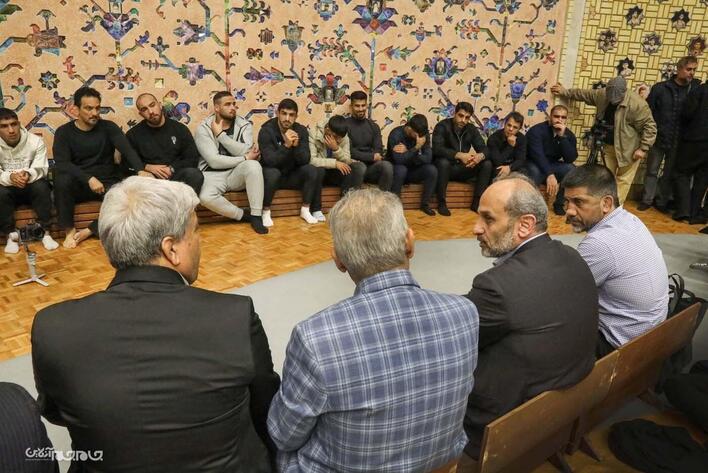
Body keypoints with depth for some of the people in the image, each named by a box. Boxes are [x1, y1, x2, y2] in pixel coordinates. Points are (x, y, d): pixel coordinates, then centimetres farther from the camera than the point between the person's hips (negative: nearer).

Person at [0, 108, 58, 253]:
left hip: (33, 187, 0)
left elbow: (41, 169, -16)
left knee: (41, 186, -33)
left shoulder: (35, 141, -10)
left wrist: (28, 174, -40)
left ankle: (46, 233, -25)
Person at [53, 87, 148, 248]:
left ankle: (89, 231, -14)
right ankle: (69, 231, -15)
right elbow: (62, 164, -14)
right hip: (78, 185, 0)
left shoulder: (108, 127, 1)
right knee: (62, 180, -34)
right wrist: (89, 179, -31)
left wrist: (140, 170, -38)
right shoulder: (63, 132, 0)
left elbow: (127, 149, -16)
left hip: (107, 183, 0)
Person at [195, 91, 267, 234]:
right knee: (205, 197, -34)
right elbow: (214, 161, -17)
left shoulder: (245, 125, 2)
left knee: (254, 165, -31)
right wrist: (246, 158, -15)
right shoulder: (204, 128, -6)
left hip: (236, 173, 2)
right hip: (213, 174, -2)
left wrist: (221, 134, -14)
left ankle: (256, 216, -21)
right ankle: (244, 215, -9)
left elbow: (244, 152, -15)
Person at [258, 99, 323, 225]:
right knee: (272, 173, -36)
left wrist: (296, 145, -34)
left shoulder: (301, 130, -7)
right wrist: (286, 145, -40)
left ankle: (306, 210, -5)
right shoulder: (266, 131, -17)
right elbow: (269, 160, -28)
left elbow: (305, 160, -16)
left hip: (292, 175, 4)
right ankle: (265, 212, -16)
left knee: (313, 170, -21)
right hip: (273, 174, -3)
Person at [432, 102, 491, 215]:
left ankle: (476, 202, -11)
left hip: (462, 168, 5)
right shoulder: (442, 126, -11)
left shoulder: (471, 129, 4)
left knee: (487, 164, -14)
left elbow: (484, 149, 0)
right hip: (446, 167, -5)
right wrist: (459, 155, -37)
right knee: (443, 162, -38)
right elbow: (437, 149, -26)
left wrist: (480, 156, -27)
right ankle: (441, 203, -24)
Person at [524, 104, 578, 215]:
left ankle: (559, 204, -7)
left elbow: (571, 159, -18)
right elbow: (538, 155, -31)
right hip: (534, 164, -4)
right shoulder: (537, 130, -18)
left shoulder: (569, 135, -4)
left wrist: (562, 136, -27)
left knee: (571, 169, -24)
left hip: (552, 165, 5)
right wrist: (549, 174, -44)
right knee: (535, 171, -38)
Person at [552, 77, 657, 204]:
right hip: (609, 146, 6)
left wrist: (643, 148, -22)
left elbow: (650, 126, -21)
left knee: (623, 180, 0)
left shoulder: (637, 103, -26)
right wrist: (564, 92, 18)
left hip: (629, 148, -6)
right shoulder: (602, 94, -7)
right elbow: (584, 93, 11)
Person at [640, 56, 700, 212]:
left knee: (670, 174, 11)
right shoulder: (660, 88, -4)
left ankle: (661, 201, 24)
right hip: (658, 138, -1)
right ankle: (647, 200, 19)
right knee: (652, 171, 8)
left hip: (679, 141, 1)